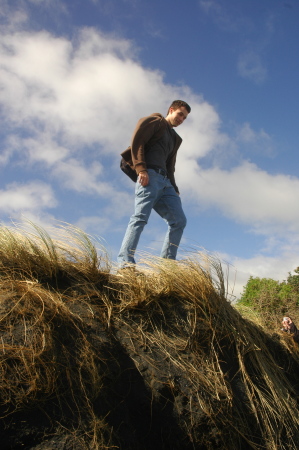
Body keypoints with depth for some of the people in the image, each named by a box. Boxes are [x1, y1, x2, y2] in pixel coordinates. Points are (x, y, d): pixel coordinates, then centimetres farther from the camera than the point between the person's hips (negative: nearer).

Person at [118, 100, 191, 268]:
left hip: (165, 181, 8)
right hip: (149, 175, -8)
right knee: (141, 216, -21)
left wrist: (174, 188, 13)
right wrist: (141, 169, -18)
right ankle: (125, 261, -27)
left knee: (179, 220, -3)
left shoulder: (175, 138, 33)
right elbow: (136, 141, -5)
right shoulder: (155, 121, 10)